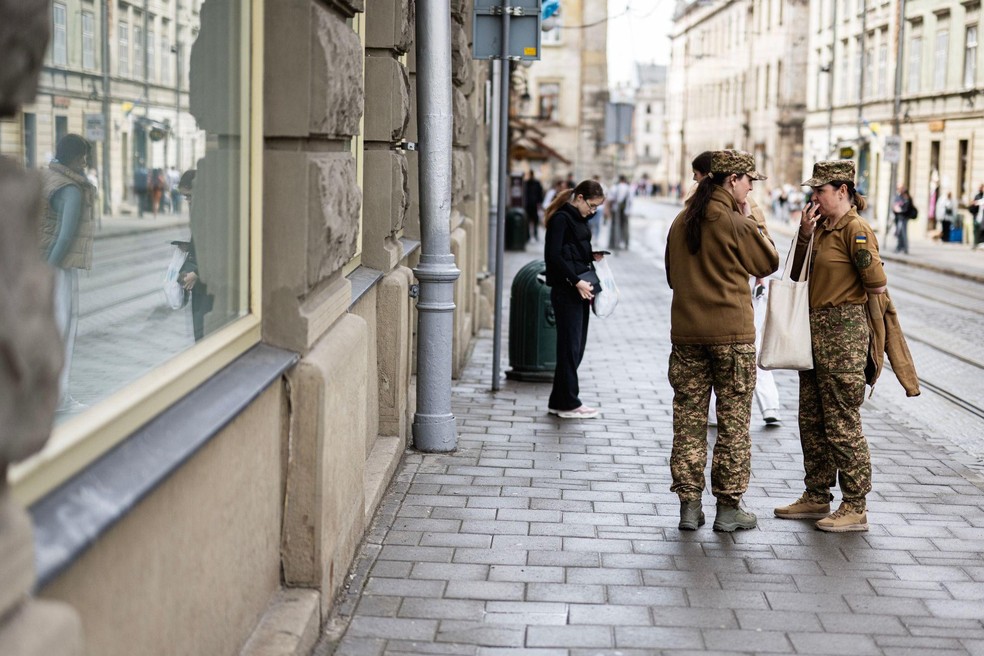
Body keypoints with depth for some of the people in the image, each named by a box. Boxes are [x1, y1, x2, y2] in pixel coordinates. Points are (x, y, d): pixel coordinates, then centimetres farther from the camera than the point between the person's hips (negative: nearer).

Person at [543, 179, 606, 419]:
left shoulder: (579, 219, 16)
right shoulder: (561, 218, -11)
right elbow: (553, 255, -18)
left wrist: (591, 256, 5)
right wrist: (576, 281, -20)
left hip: (579, 291, 9)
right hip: (566, 291, -9)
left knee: (576, 346, 10)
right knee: (570, 346, -3)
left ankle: (559, 401, 17)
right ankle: (568, 404, 5)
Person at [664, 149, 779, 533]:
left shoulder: (681, 222, 7)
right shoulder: (735, 223, -11)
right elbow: (768, 264, 0)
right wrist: (755, 224, 6)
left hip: (685, 332, 5)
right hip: (731, 332, -5)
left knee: (688, 418, 8)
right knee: (733, 421, 4)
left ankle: (689, 506, 9)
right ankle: (728, 508, 8)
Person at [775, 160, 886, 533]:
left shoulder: (855, 229, -14)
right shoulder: (822, 227, 12)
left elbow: (877, 285, -18)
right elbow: (798, 273, 14)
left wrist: (846, 295, 2)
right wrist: (804, 234, 1)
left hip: (843, 334, -9)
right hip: (815, 331, 9)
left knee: (843, 423, -4)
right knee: (812, 420, 15)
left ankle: (855, 508, 5)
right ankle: (817, 498, 26)